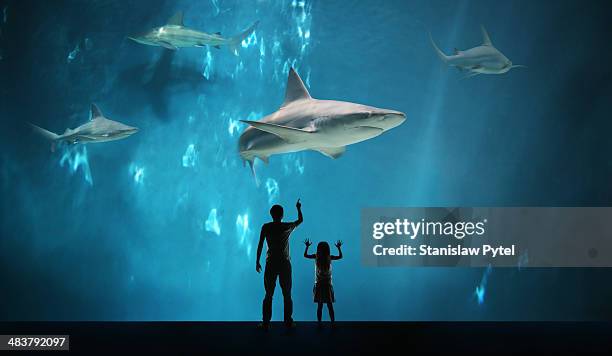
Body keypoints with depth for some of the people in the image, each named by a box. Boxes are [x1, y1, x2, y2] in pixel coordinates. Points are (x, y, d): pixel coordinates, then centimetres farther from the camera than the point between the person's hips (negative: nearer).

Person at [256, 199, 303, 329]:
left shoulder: (266, 227, -2)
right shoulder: (287, 227, -1)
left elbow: (260, 245, -3)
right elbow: (300, 220, 18)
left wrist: (257, 261, 3)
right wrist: (298, 208, 34)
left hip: (271, 264, 0)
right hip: (285, 264, 0)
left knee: (268, 295, 4)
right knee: (287, 295, 7)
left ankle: (266, 323, 1)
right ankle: (288, 321, 7)